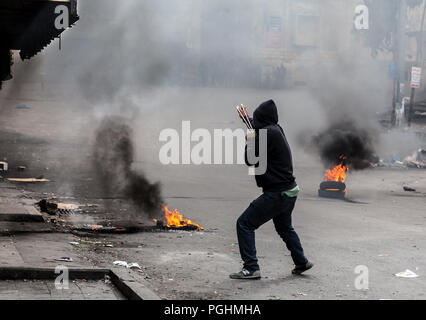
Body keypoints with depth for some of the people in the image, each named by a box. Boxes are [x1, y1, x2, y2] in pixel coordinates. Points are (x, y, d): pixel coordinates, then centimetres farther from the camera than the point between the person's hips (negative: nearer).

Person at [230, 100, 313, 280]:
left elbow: (250, 160, -17)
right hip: (289, 192, 10)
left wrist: (250, 141, 0)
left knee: (244, 224, -6)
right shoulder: (276, 130, 9)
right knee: (284, 227, 29)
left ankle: (251, 268, -10)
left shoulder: (268, 133, -19)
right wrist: (247, 118, 49)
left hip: (277, 194, -10)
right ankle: (301, 263, 39)